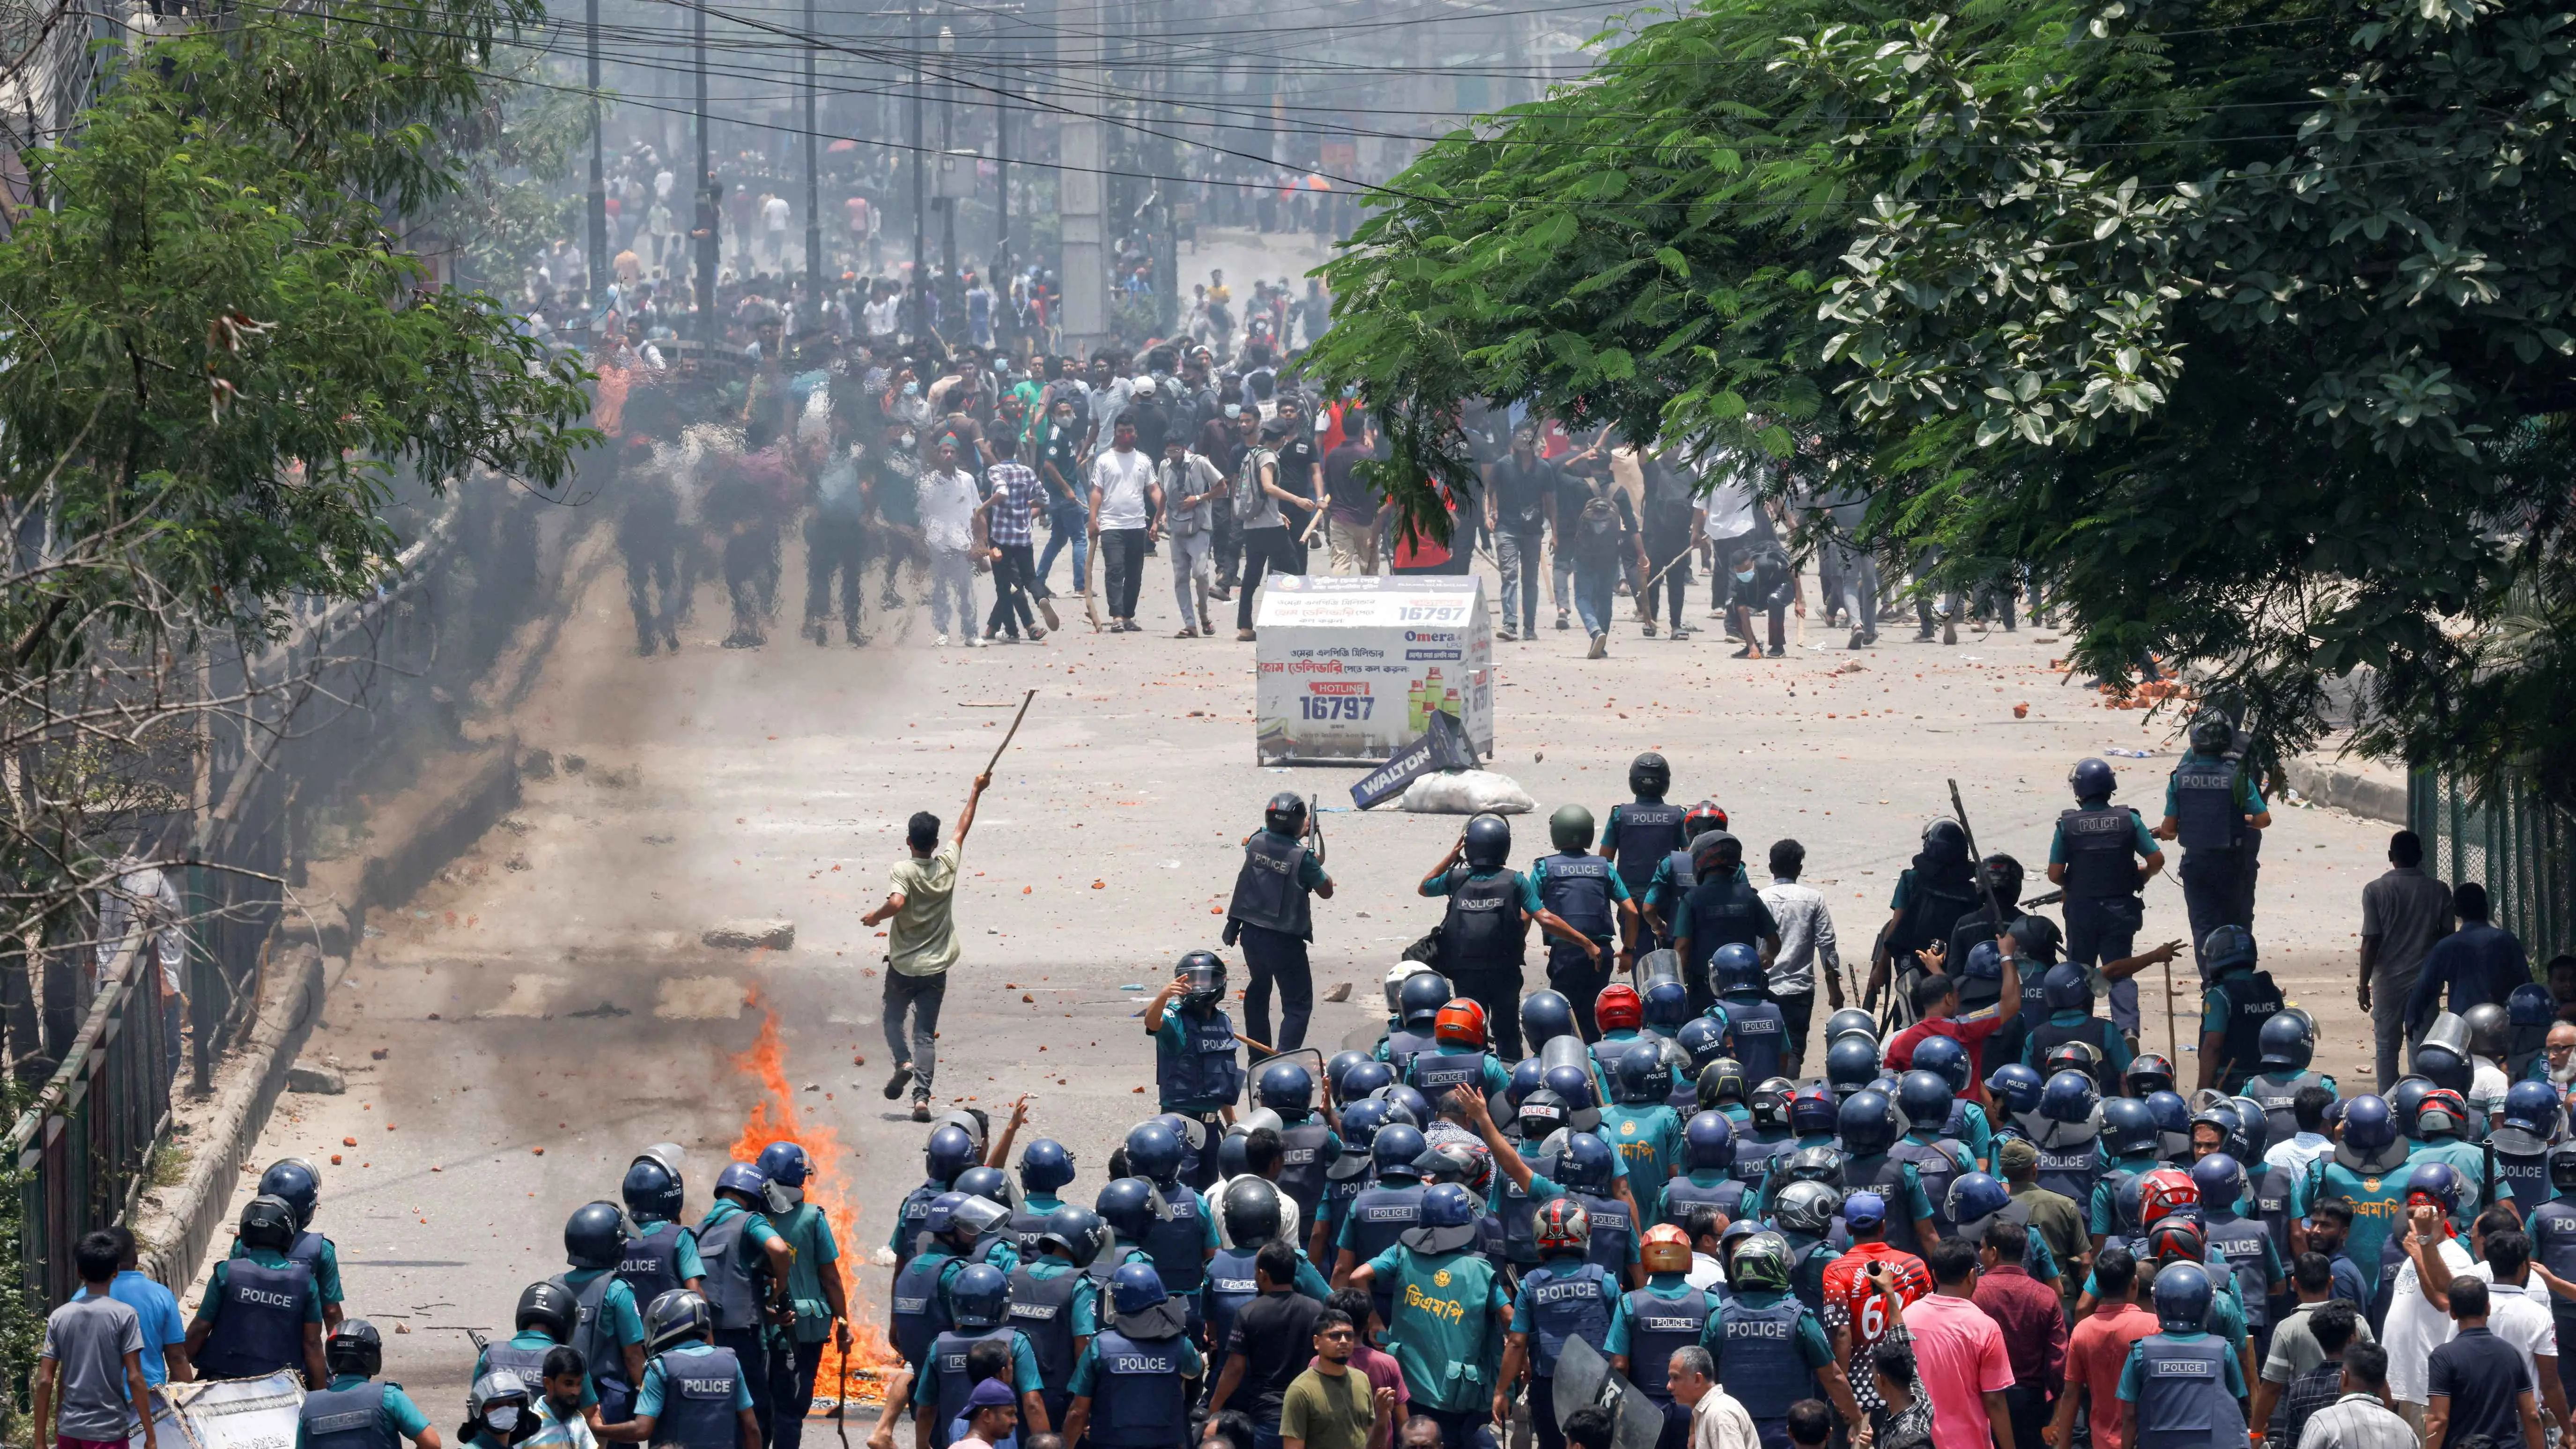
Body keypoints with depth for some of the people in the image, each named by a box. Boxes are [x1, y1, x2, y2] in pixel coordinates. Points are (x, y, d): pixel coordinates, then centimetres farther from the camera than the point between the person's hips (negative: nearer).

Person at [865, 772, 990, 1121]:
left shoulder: (903, 871, -16)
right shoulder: (948, 865, -4)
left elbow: (896, 903, -34)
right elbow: (963, 828, 11)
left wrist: (874, 917, -14)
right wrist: (977, 792, 24)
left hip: (903, 966, -3)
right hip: (935, 967, 3)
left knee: (893, 1019, 21)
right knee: (926, 1034, 4)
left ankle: (904, 1062, -5)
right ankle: (922, 1096, -9)